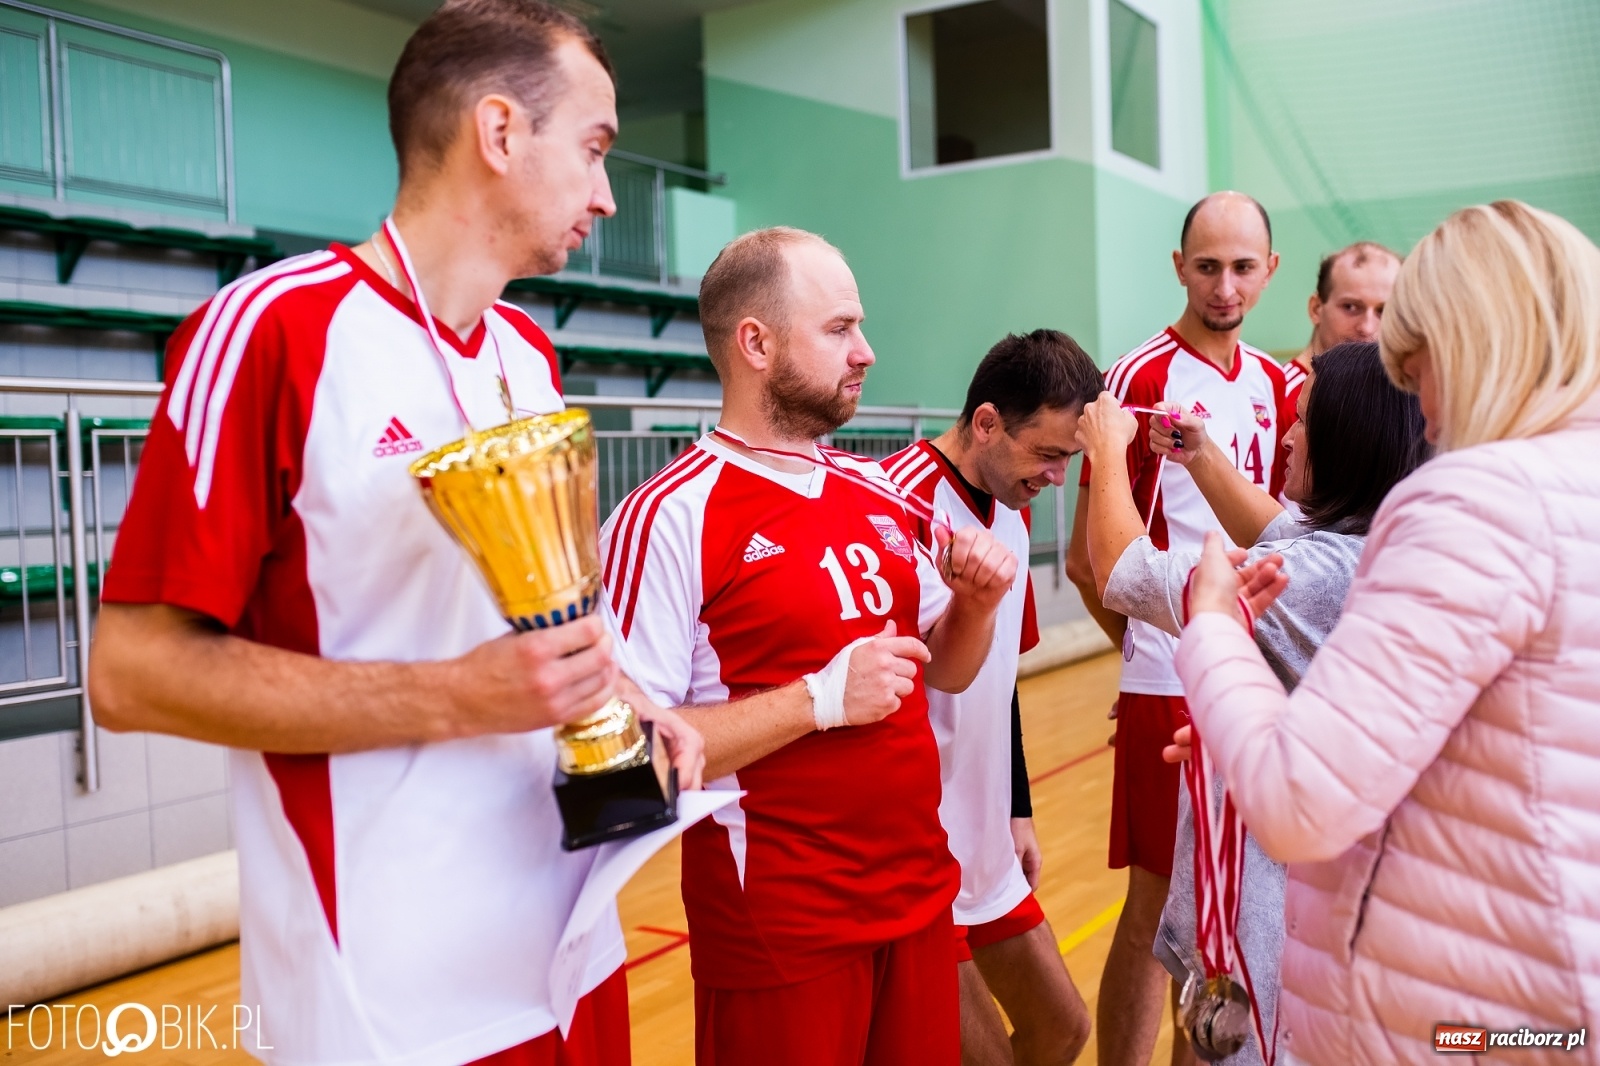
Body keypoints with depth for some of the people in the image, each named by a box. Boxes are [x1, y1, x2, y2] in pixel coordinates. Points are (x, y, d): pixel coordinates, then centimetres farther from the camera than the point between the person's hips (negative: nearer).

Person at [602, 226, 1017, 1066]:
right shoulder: (670, 518, -17)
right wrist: (819, 699, -24)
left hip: (920, 892, 7)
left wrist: (976, 601, -4)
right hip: (781, 926, -6)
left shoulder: (877, 493, 7)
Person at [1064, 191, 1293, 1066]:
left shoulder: (1274, 385, 10)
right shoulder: (1141, 377, -10)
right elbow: (1091, 556, -9)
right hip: (1168, 681, -6)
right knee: (1156, 905, 0)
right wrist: (1141, 642, 1)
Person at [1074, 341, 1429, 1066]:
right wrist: (1202, 458, 16)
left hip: (1274, 889, -9)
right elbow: (1278, 535, 21)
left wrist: (1108, 451, -7)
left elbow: (1124, 572, -22)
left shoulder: (1324, 575, -28)